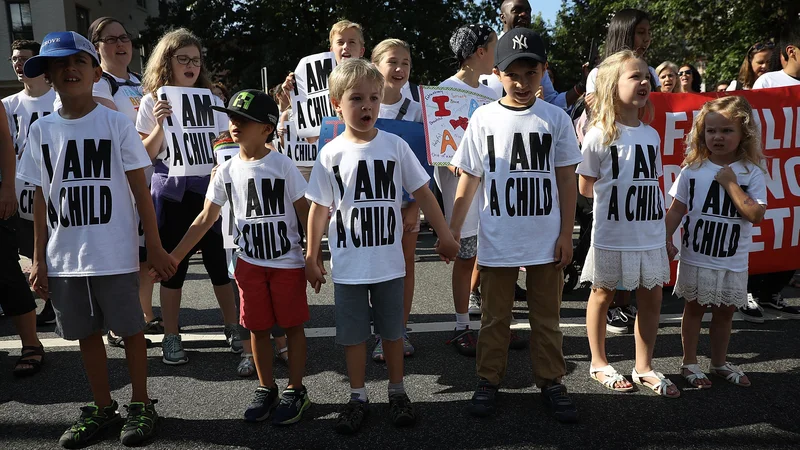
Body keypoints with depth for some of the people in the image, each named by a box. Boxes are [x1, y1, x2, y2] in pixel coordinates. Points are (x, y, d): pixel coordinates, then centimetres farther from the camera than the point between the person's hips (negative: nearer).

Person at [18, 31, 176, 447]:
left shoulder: (116, 124, -4)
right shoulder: (41, 130, 5)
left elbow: (140, 191, -4)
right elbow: (41, 200, 8)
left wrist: (155, 247, -7)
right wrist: (39, 260, 6)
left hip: (116, 255, -4)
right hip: (64, 258, 4)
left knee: (130, 329, 6)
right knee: (86, 333, 14)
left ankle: (140, 405, 24)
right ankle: (102, 408, 31)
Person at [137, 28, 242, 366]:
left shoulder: (210, 99, 6)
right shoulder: (153, 101, 1)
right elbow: (145, 155, 0)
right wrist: (160, 126, -15)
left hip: (207, 187, 1)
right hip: (171, 192, -1)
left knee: (218, 261, 3)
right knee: (172, 266, 5)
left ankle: (232, 328, 19)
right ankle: (171, 337, 18)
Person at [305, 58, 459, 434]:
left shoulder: (395, 146, -4)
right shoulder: (331, 154, -5)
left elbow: (423, 193, 2)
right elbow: (318, 209, 1)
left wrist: (445, 235, 1)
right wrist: (311, 258, 2)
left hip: (389, 261, 0)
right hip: (348, 265, 0)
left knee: (392, 330, 13)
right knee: (353, 334, 11)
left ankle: (397, 393, 31)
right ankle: (358, 397, 28)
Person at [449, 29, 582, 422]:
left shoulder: (556, 119, 0)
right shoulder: (483, 118, -1)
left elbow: (566, 179, 3)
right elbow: (470, 179, 3)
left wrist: (566, 233, -1)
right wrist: (453, 229, 1)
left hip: (546, 240, 0)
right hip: (496, 240, 0)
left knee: (546, 316, 12)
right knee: (494, 316, 12)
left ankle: (550, 381, 26)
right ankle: (489, 380, 26)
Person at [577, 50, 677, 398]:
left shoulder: (651, 135, 7)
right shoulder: (599, 135, -10)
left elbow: (653, 182, 15)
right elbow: (584, 187, -5)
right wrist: (617, 195, -1)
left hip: (649, 235, 5)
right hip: (611, 235, -5)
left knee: (651, 297, 11)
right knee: (603, 294, 10)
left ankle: (644, 367, 28)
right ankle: (599, 364, 27)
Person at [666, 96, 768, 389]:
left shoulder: (752, 172, -5)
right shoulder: (693, 169, -5)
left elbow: (756, 215, -15)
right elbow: (677, 209, -1)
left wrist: (731, 184, -17)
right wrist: (665, 238, -10)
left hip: (733, 260, 1)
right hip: (696, 257, -1)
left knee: (725, 312, 15)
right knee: (694, 309, 11)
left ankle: (720, 362, 33)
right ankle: (689, 363, 24)